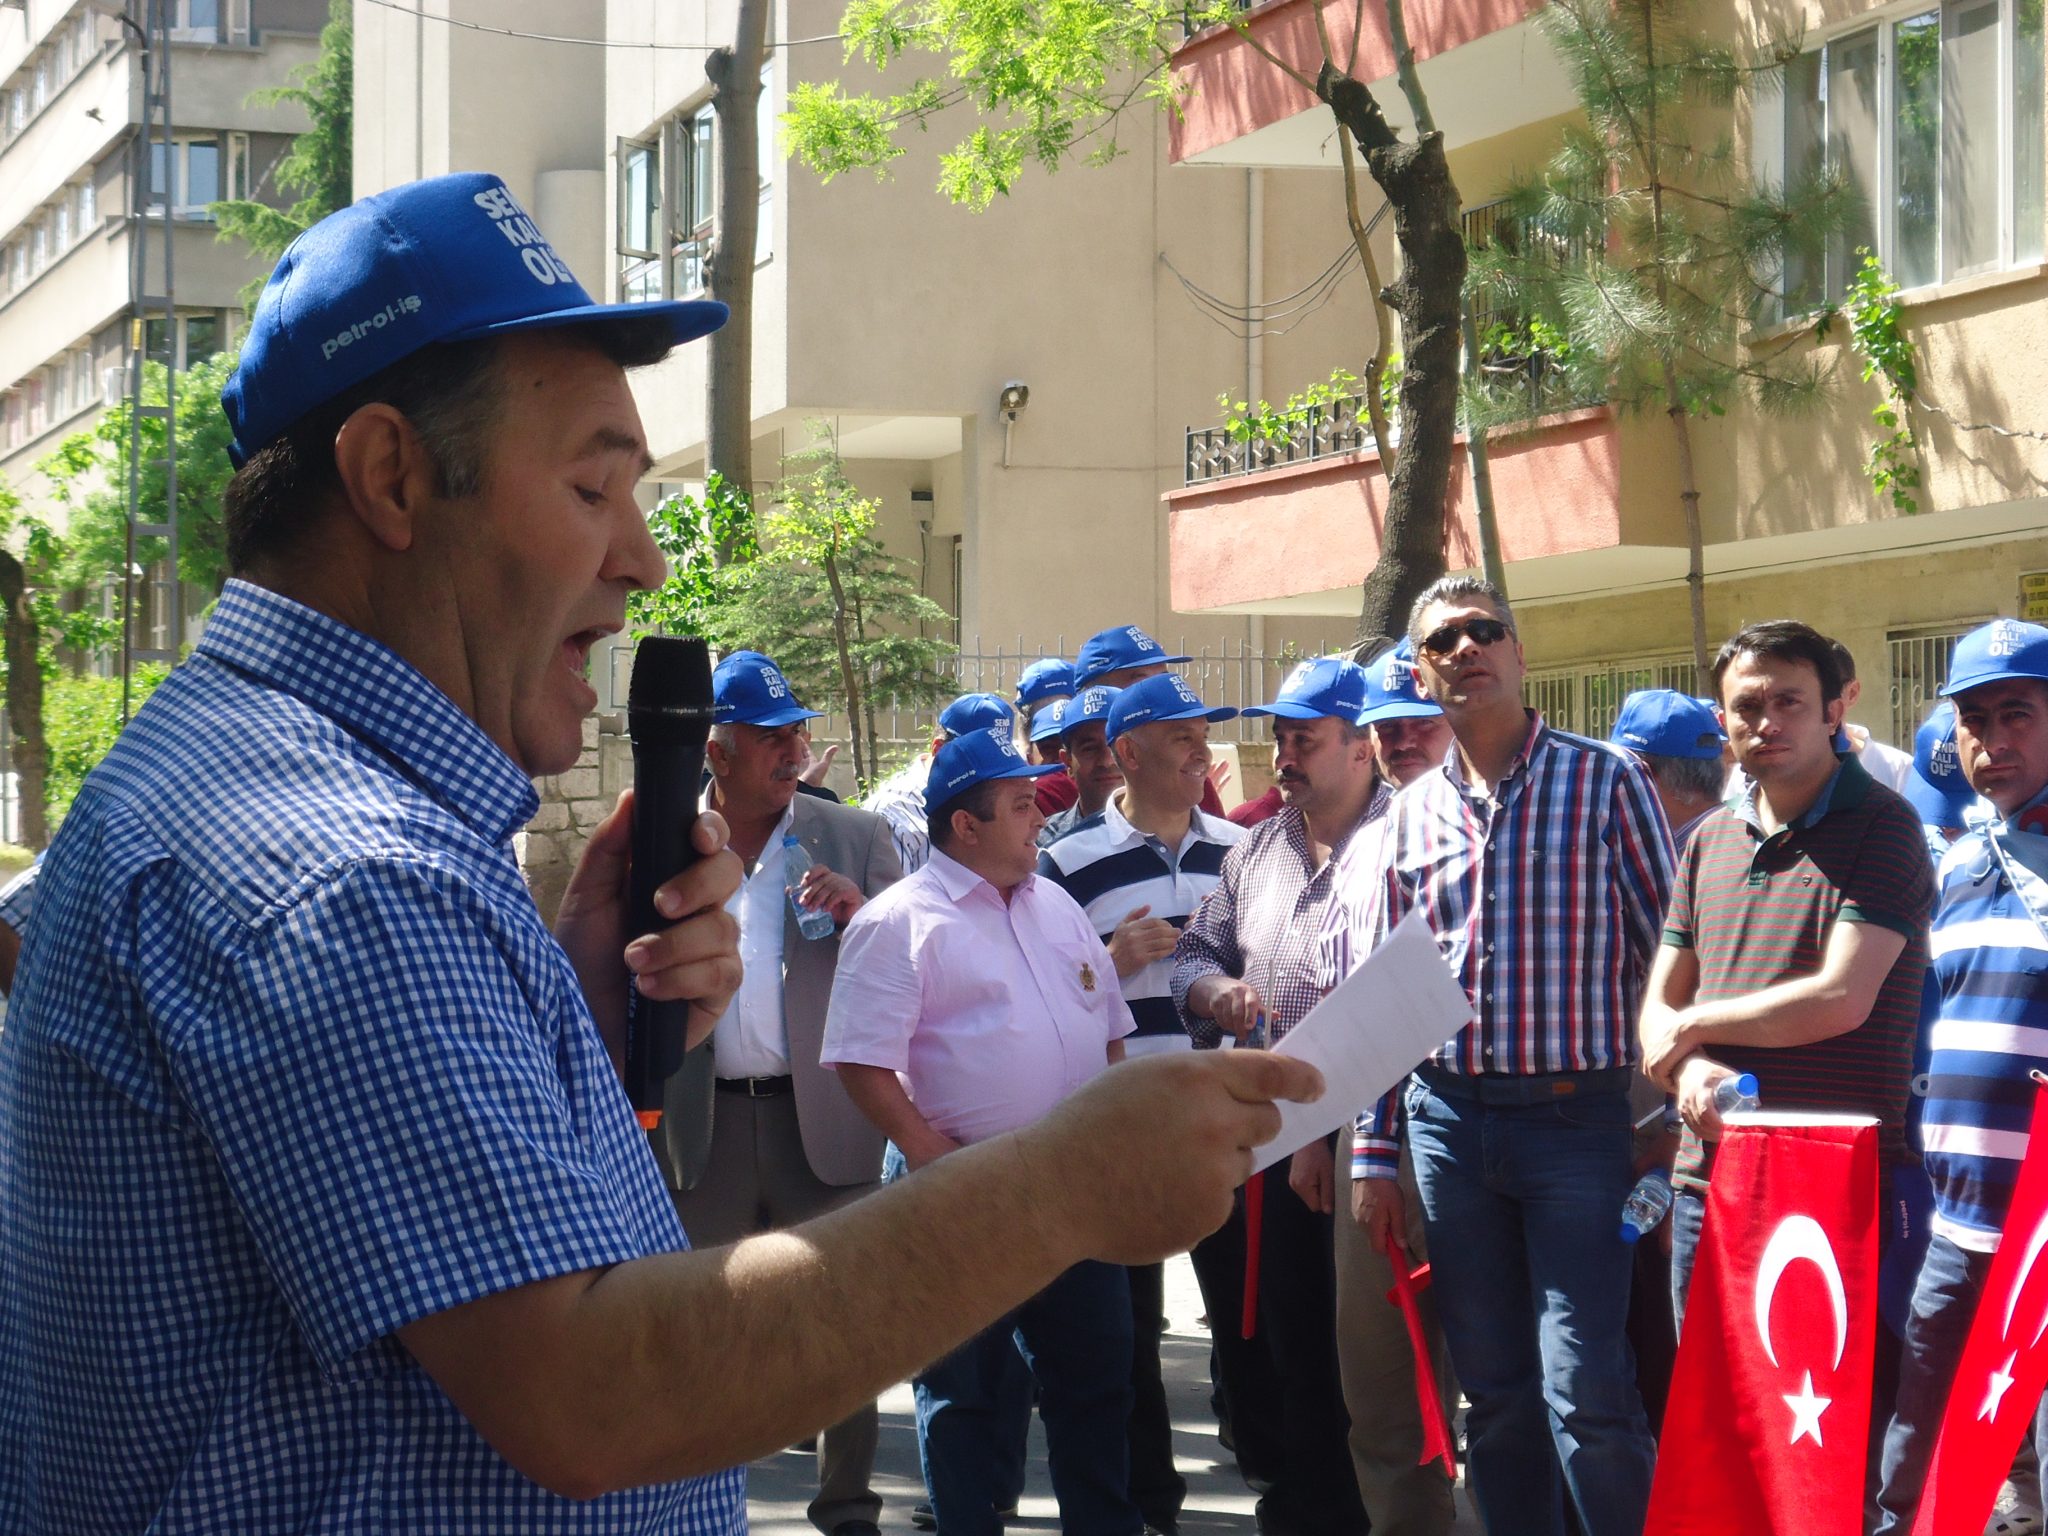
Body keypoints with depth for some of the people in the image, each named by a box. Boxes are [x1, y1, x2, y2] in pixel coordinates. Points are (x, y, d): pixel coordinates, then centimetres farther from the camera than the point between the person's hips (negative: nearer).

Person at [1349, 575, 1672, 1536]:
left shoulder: (1604, 781, 0)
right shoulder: (1414, 811, 12)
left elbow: (1663, 950, -1)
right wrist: (1376, 1151, 11)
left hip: (1575, 1119, -4)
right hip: (1447, 1120, 4)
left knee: (1584, 1391, -11)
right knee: (1493, 1389, 9)